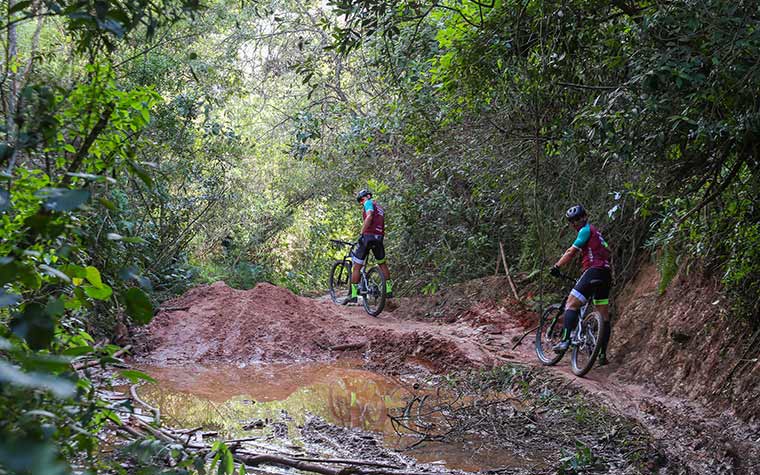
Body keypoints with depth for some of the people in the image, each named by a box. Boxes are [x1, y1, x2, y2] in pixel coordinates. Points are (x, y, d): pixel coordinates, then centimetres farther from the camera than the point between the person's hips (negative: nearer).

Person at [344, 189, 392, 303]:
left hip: (368, 236, -7)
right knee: (382, 264, 25)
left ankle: (353, 295, -6)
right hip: (379, 238, 8)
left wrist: (361, 233, -21)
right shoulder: (380, 207, 27)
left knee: (357, 267, -3)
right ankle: (389, 290, 26)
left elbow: (369, 216, -17)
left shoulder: (369, 203, 2)